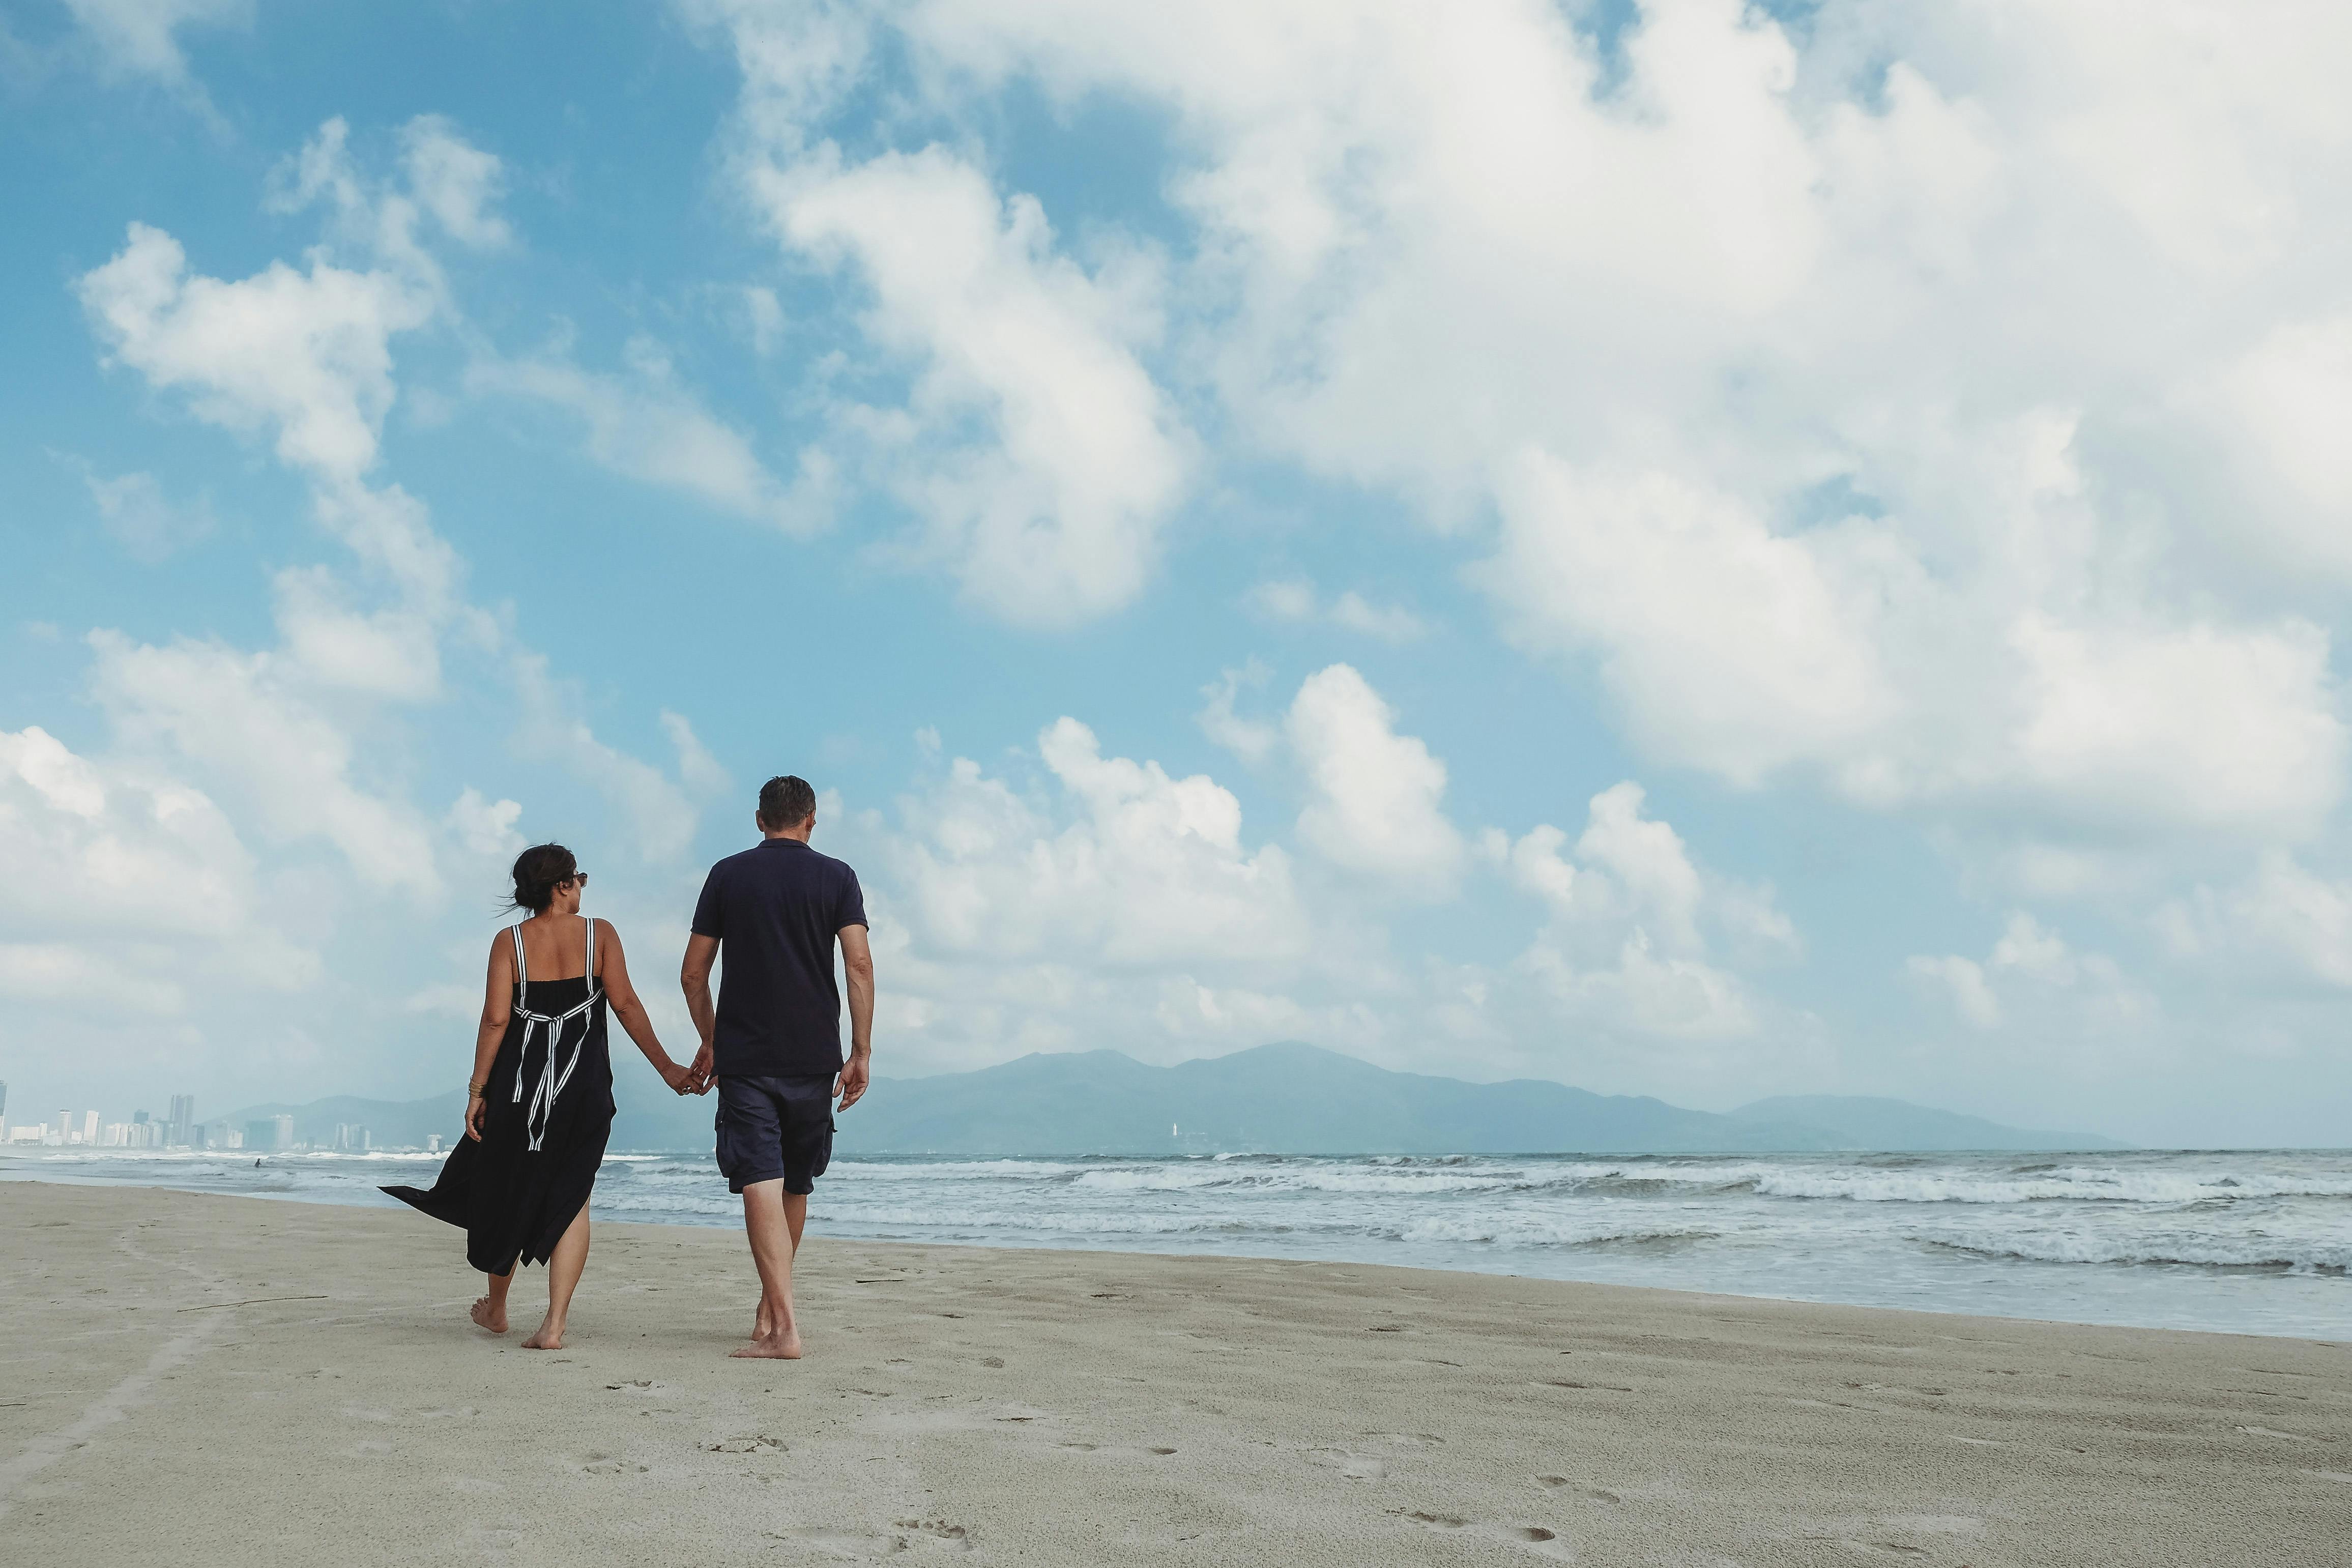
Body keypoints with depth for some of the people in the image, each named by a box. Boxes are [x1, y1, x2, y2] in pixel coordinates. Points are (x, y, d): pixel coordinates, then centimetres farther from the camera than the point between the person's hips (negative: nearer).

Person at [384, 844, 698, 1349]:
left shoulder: (509, 941, -1)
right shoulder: (599, 934, -2)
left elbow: (495, 1019, -6)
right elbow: (626, 1004, -8)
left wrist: (478, 1090, -1)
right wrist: (667, 1068, -3)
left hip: (520, 1080, 1)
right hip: (585, 1083, -1)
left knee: (507, 1191, 17)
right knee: (571, 1198, 5)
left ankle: (496, 1309, 34)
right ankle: (554, 1323, -5)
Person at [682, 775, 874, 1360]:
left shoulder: (727, 875, 5)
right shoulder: (836, 877, 3)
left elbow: (693, 974, 6)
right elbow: (859, 964, -7)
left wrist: (710, 1042, 20)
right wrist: (862, 1052, -3)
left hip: (743, 1056, -1)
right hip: (813, 1056, 1)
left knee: (761, 1184, -7)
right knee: (796, 1187, 16)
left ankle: (784, 1327, -17)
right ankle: (769, 1309, 28)